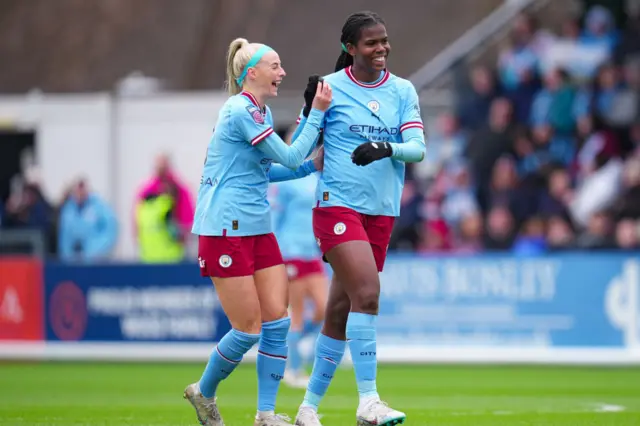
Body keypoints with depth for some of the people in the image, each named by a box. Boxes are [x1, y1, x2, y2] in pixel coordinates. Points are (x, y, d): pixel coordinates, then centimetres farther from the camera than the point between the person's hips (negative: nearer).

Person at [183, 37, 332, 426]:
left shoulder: (261, 112, 14)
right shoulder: (241, 112, -16)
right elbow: (290, 157, -15)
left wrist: (311, 166, 16)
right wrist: (317, 113, -10)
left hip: (257, 229, 9)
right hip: (226, 231, -9)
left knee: (277, 320, 0)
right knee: (249, 329, -5)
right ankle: (203, 394, 18)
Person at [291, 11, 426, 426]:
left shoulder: (403, 91, 7)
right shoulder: (330, 87, -3)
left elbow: (417, 148, -3)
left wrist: (385, 148, -23)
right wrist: (311, 109, -17)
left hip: (382, 211, 4)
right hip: (337, 204, -4)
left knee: (341, 308, 8)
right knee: (366, 293, -21)